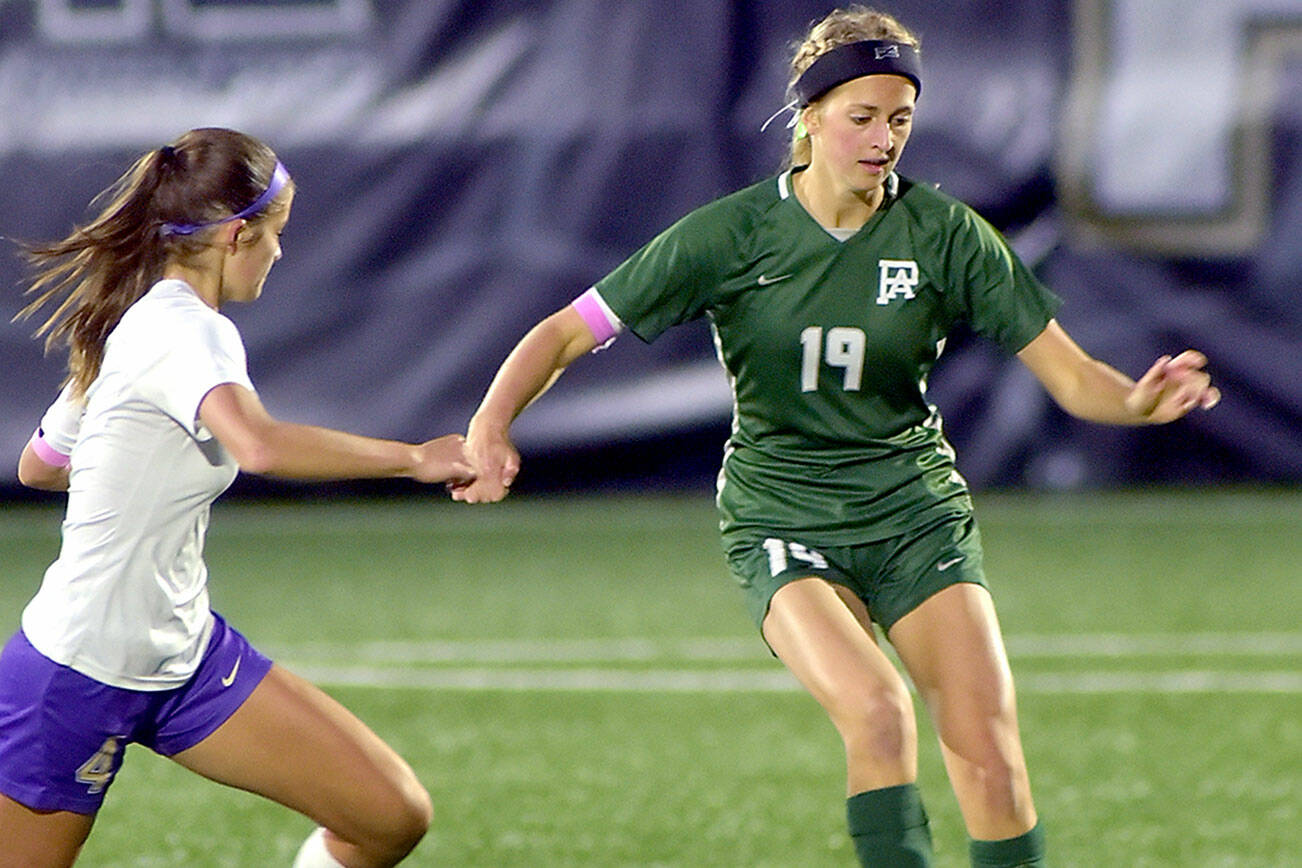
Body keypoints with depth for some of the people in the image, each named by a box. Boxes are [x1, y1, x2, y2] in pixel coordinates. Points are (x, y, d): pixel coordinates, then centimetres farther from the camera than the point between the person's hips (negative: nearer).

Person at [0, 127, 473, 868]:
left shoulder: (138, 324, 9)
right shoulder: (185, 330, -20)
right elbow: (260, 445, -41)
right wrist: (414, 458, -32)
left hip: (184, 656, 9)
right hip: (80, 672, -9)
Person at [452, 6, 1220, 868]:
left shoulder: (946, 232, -5)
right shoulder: (734, 232, -9)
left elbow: (1069, 374, -5)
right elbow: (568, 331, -8)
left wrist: (1137, 401, -27)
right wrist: (492, 424, -25)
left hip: (917, 512, 2)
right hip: (781, 518, -2)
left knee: (987, 747, -12)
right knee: (877, 710, -28)